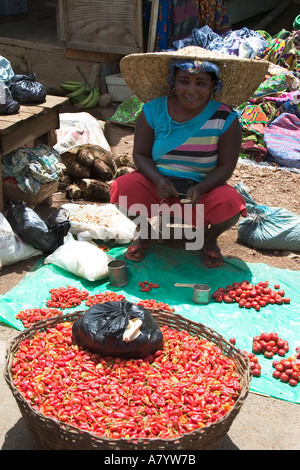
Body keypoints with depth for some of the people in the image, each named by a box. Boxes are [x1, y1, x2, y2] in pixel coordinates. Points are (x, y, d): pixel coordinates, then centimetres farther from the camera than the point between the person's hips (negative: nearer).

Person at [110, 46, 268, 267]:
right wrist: (158, 180, -24)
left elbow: (226, 166, -9)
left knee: (230, 204, -33)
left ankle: (209, 239, 7)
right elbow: (141, 154, -3)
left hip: (204, 189, -1)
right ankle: (145, 232, 7)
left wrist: (200, 188, -28)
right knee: (121, 189, -29)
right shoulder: (153, 110, -7)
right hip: (158, 186, 1)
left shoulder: (225, 119, -11)